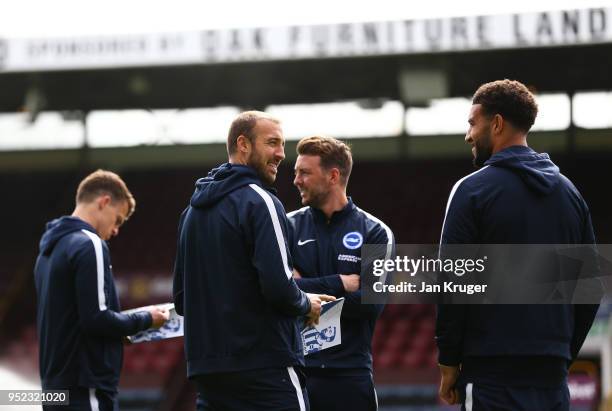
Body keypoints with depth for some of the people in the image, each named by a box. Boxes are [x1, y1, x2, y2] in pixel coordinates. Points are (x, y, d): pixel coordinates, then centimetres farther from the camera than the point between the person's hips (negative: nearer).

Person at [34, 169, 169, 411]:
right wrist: (145, 319, -3)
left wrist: (126, 324, 14)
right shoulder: (89, 245, -12)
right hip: (86, 389, -9)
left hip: (56, 384, 9)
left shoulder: (49, 250, 16)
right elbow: (97, 319, -18)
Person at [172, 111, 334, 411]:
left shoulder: (193, 209, 16)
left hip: (205, 369, 8)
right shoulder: (259, 202, -10)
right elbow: (278, 287, -20)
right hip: (264, 371, -8)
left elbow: (182, 299, 19)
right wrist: (306, 305, 0)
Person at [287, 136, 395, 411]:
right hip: (295, 369, 1)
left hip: (350, 372, -1)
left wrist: (306, 288, -7)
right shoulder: (289, 227, 6)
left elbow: (370, 302, -9)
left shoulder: (375, 233, 3)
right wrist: (340, 284, -10)